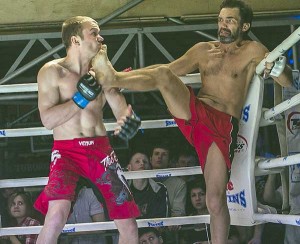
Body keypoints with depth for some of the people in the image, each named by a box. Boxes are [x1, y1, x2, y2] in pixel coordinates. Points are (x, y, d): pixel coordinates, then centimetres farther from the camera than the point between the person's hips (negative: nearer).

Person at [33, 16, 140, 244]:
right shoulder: (52, 72, -4)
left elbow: (121, 109, 3)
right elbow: (48, 120, -12)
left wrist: (128, 118, -21)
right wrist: (82, 97, -17)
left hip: (100, 149, 4)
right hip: (66, 151, -4)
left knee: (128, 224, 2)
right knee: (57, 214, -28)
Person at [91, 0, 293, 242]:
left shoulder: (253, 51, 6)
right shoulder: (203, 50, 18)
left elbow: (288, 82, 0)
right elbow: (169, 69, 21)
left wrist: (277, 67, -24)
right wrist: (125, 77, 12)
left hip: (223, 125, -3)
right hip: (194, 112, 4)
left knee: (216, 201, -12)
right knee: (163, 73, -22)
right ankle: (112, 78, -41)